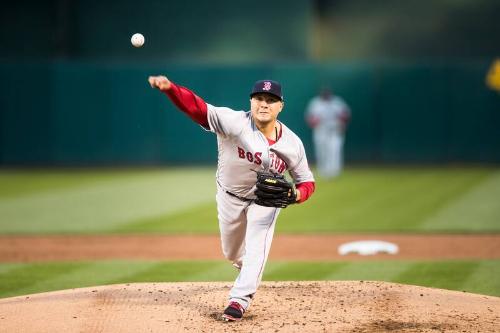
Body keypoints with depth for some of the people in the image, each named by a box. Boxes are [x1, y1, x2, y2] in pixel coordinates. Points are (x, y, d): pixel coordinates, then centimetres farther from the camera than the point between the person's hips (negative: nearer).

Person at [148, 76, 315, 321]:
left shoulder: (292, 143, -22)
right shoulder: (235, 123, -32)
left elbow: (307, 181, -9)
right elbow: (197, 108, -46)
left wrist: (296, 194, -34)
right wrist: (169, 88, -65)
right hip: (230, 196, 0)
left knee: (256, 246, -18)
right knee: (232, 253, 17)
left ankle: (239, 299, -10)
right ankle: (249, 269, 51)